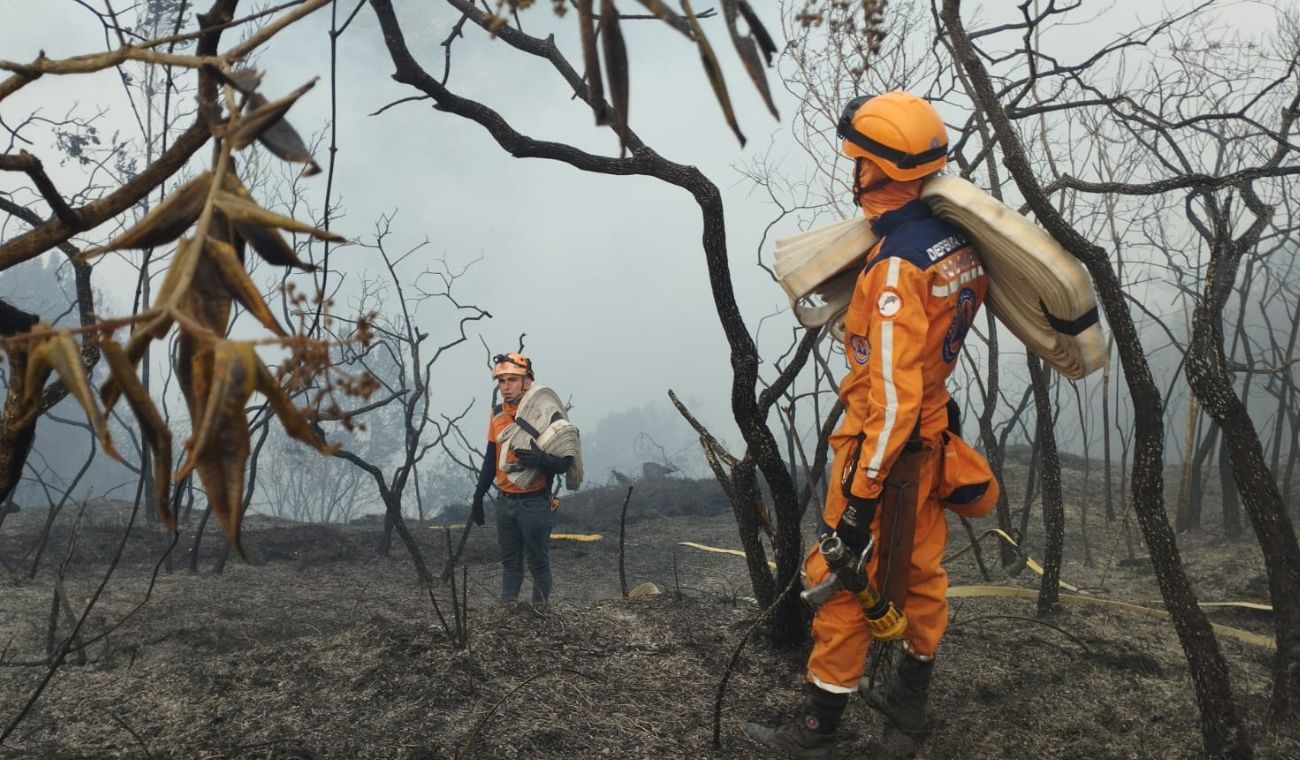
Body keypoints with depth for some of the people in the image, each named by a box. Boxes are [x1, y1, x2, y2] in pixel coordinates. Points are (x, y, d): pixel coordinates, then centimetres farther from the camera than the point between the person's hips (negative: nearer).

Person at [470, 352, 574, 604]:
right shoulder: (497, 413, 5)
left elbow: (565, 460, -14)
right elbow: (490, 458, 15)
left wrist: (540, 460, -33)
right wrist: (478, 497, 16)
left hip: (534, 503, -6)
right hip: (505, 501, 6)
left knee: (538, 563, 5)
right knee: (510, 562, 14)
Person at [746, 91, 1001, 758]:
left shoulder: (896, 265, -26)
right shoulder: (957, 240, 0)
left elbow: (893, 395, -27)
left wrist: (860, 495, -24)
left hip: (887, 443, -9)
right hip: (932, 430, 9)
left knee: (844, 581, 2)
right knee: (920, 570, 19)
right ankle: (910, 698, 37)